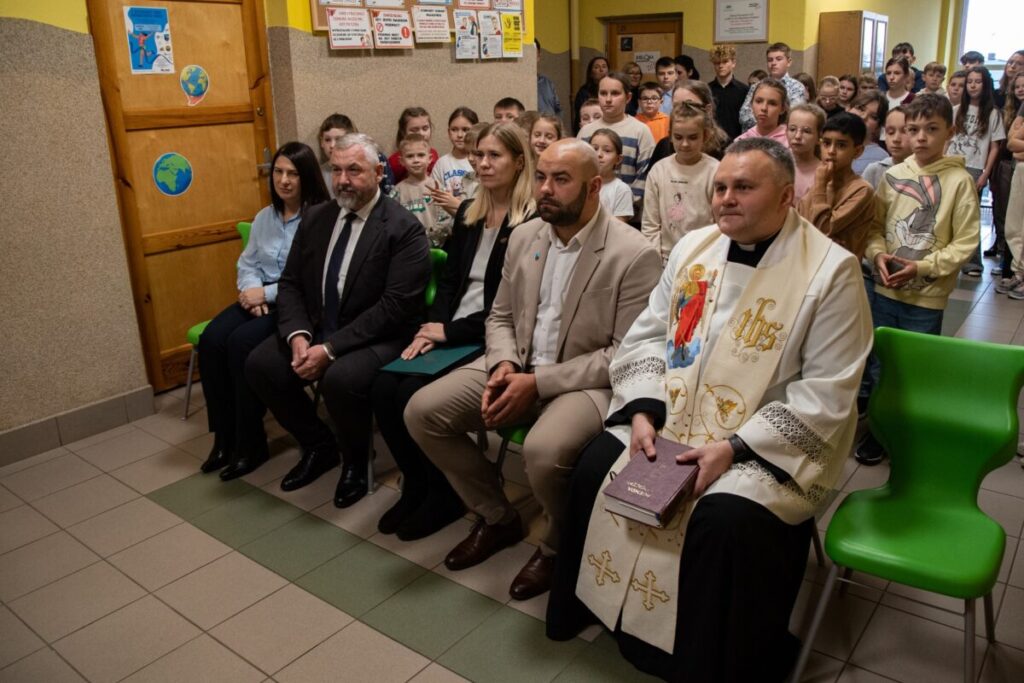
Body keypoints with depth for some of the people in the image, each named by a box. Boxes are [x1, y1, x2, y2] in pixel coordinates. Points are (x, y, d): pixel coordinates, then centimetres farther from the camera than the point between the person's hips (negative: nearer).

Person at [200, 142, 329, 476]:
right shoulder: (264, 217, 16)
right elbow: (247, 263, 16)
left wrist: (267, 293, -16)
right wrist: (251, 290, -6)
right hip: (260, 298, 7)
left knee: (241, 342, -27)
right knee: (211, 339, -17)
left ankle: (250, 440, -10)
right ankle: (224, 435, -5)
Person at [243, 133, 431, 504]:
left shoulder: (403, 228, -13)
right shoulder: (316, 218, 7)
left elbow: (395, 306, -21)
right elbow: (290, 283, 8)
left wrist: (330, 348, -24)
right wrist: (297, 335, -13)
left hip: (378, 338, -6)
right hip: (315, 329, 7)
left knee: (340, 378, -33)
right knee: (259, 364, -12)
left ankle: (356, 460, 0)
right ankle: (318, 445, 12)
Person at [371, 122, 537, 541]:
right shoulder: (467, 213, 15)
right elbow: (448, 280, 14)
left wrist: (451, 331, -15)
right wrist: (431, 328, -4)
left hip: (492, 338, -7)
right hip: (449, 330, 7)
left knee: (415, 393, -24)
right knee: (382, 388, -14)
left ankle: (444, 492, 0)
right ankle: (416, 485, 6)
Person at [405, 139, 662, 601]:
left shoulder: (634, 255, -14)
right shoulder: (523, 237, 6)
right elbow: (500, 316, 13)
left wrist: (538, 382, -21)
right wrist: (503, 366, -11)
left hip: (586, 382, -6)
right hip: (518, 368, 7)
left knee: (544, 450, -36)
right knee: (421, 411, -8)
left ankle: (556, 548, 0)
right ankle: (497, 518, 12)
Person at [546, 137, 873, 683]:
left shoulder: (831, 270, -12)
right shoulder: (693, 247, 4)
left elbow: (826, 393, -15)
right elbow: (648, 334, 7)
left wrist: (735, 446, -23)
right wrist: (643, 412, -9)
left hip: (773, 442, -5)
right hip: (673, 421, 6)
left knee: (727, 518, -29)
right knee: (596, 466, -8)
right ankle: (591, 606, 15)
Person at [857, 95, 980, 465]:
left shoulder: (960, 181, -8)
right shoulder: (893, 176, 2)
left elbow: (965, 243, -9)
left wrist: (922, 267, -18)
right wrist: (878, 254, -11)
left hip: (927, 298, -4)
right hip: (885, 291, 4)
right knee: (877, 365, 14)